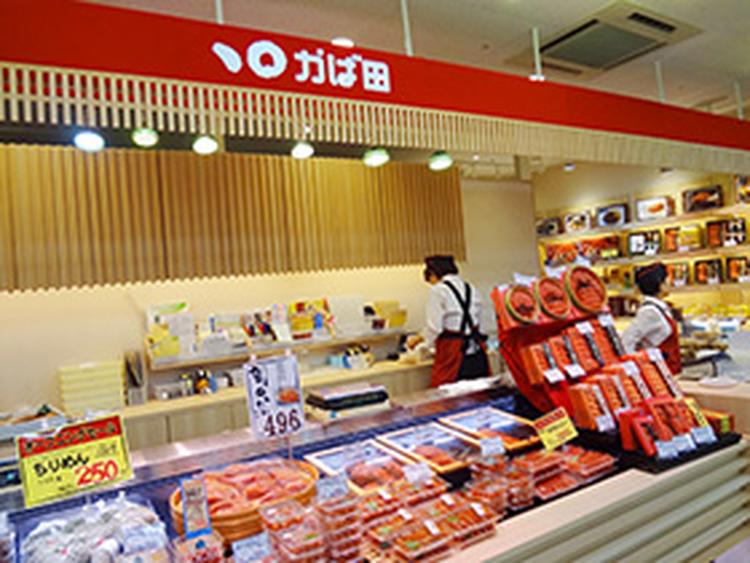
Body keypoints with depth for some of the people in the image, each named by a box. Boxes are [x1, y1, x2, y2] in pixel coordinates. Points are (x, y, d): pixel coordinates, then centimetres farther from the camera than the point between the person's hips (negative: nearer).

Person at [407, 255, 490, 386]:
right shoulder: (470, 288, 11)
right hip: (476, 351, 6)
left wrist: (417, 339, 7)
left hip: (452, 352, -6)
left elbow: (434, 327, -8)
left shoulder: (438, 290, -6)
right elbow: (476, 319, 13)